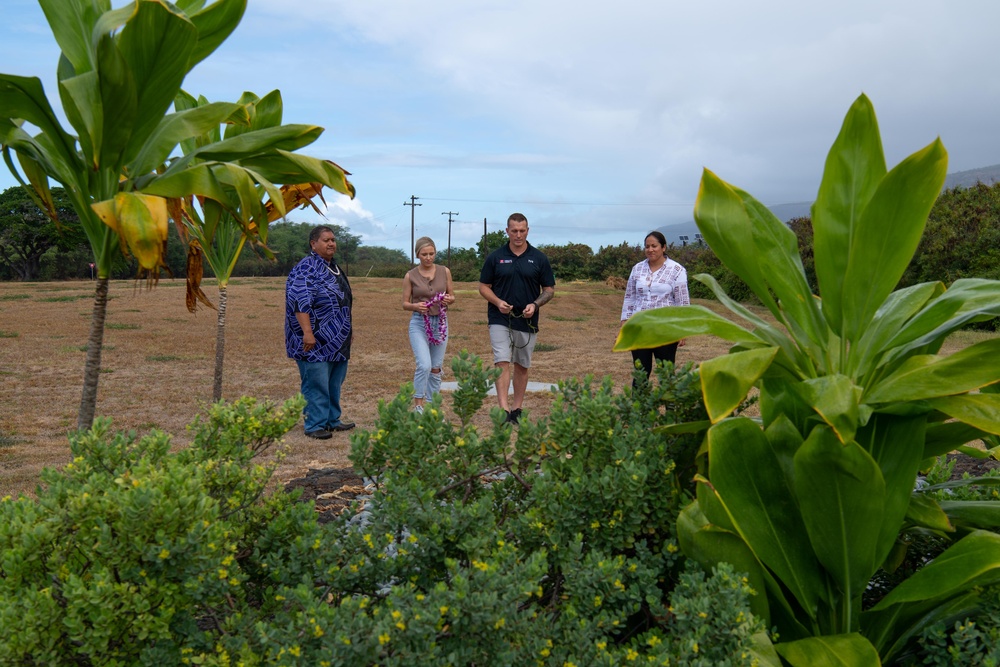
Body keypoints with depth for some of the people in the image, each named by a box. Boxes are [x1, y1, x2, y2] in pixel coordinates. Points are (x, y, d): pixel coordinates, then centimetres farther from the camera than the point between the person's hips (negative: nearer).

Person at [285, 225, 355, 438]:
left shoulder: (335, 268, 17)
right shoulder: (306, 268, -12)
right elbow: (300, 302, -21)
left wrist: (349, 328, 25)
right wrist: (307, 332, -27)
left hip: (337, 340, 9)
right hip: (316, 340, -9)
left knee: (335, 383, 14)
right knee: (316, 383, -5)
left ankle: (332, 420, 24)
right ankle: (315, 425, 4)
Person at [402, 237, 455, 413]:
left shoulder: (444, 272, 3)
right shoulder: (410, 276, -3)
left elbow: (452, 296, 11)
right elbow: (405, 303, 1)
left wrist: (448, 299, -12)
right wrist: (415, 306, -20)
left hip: (440, 322, 3)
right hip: (419, 323, -3)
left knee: (436, 368, 8)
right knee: (424, 365, -17)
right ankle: (418, 404, -2)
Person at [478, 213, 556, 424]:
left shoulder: (539, 258, 2)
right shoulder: (496, 257, 1)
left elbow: (549, 289, 6)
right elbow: (483, 286, 5)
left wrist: (535, 304, -13)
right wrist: (498, 302, -14)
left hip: (527, 321, 2)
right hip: (500, 319, -1)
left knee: (522, 366, 10)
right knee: (502, 363, -13)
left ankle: (516, 409, 22)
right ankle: (504, 409, -18)